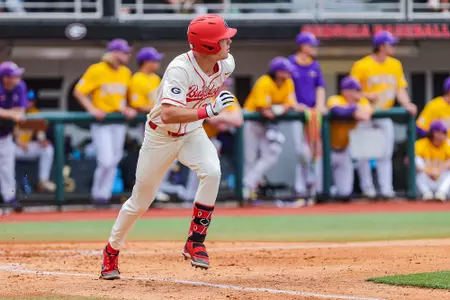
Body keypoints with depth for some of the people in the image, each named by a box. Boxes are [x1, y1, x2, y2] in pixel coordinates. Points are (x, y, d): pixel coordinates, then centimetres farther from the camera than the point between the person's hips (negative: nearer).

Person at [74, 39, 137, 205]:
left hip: (119, 122, 6)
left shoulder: (126, 72, 11)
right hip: (101, 122, -6)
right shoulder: (96, 70, -8)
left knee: (114, 161, 5)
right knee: (106, 160, -13)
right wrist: (92, 109, -16)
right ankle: (98, 194, 3)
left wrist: (127, 109, 2)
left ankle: (104, 194, 14)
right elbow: (78, 92, -8)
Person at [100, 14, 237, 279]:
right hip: (161, 136, -4)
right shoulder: (180, 69, -31)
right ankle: (112, 250, 32)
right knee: (141, 200, 7)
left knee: (212, 172, -27)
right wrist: (208, 111, -45)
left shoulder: (227, 64, -11)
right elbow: (169, 115, -40)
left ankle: (195, 242, -15)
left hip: (192, 133, 4)